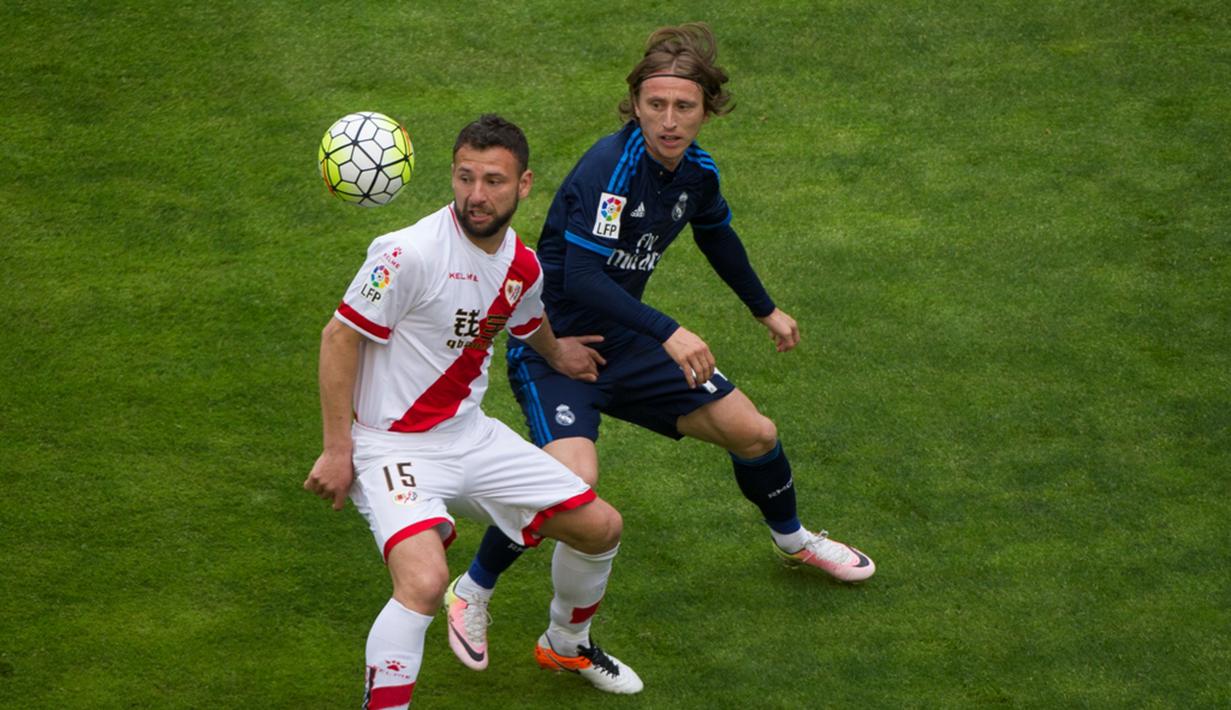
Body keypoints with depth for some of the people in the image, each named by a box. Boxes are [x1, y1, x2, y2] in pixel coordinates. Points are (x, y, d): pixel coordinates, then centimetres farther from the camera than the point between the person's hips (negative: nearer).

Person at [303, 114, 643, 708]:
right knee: (425, 580, -33)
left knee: (600, 528, 12)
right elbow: (339, 337, -17)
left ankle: (566, 646, 40)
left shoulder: (524, 266, 0)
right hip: (393, 447, -7)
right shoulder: (412, 252, -23)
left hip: (471, 437, 7)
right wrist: (337, 450, -17)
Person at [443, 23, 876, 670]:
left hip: (622, 344, 8)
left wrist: (766, 311, 34)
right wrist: (669, 334, -42)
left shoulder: (696, 171, -1)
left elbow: (716, 234, 22)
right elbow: (580, 277, -34)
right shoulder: (611, 167, -27)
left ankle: (791, 539, 43)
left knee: (754, 433, 11)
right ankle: (471, 593, -7)